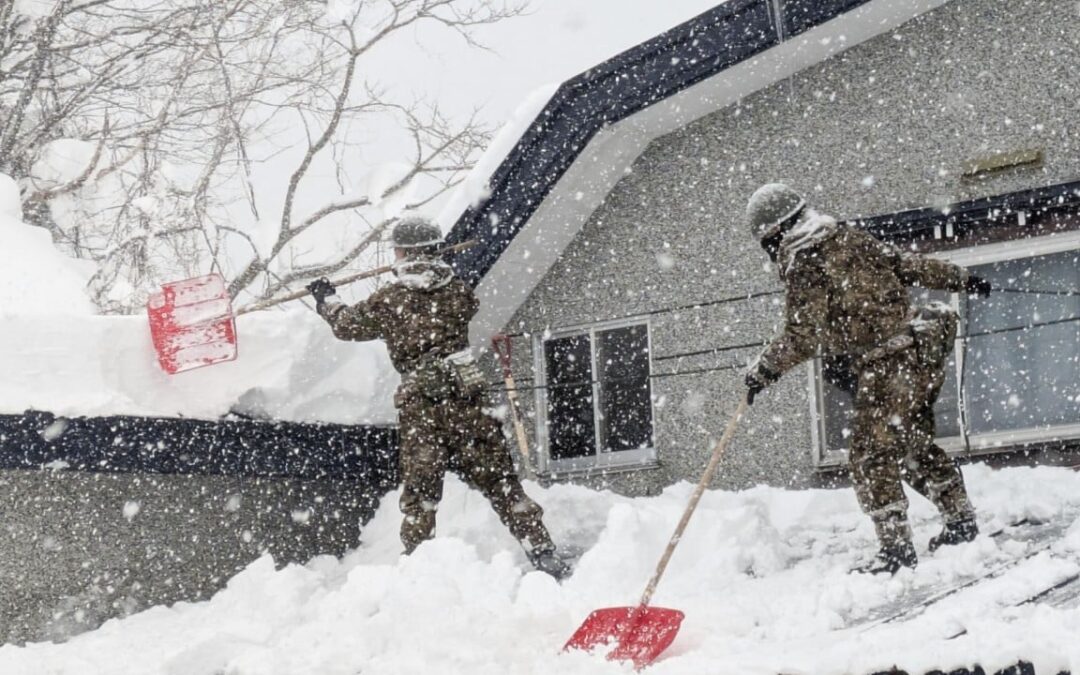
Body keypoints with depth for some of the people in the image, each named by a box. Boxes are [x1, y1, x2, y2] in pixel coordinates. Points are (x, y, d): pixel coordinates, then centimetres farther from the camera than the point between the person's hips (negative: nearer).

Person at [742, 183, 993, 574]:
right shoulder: (852, 239, 11)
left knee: (871, 458, -4)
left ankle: (896, 548, -6)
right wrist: (960, 279, 28)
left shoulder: (803, 269, -10)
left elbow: (801, 338, -11)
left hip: (886, 366, -9)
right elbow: (907, 265, 17)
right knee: (915, 447, 21)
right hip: (924, 351, 9)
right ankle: (961, 520, 29)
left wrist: (764, 370, 1)